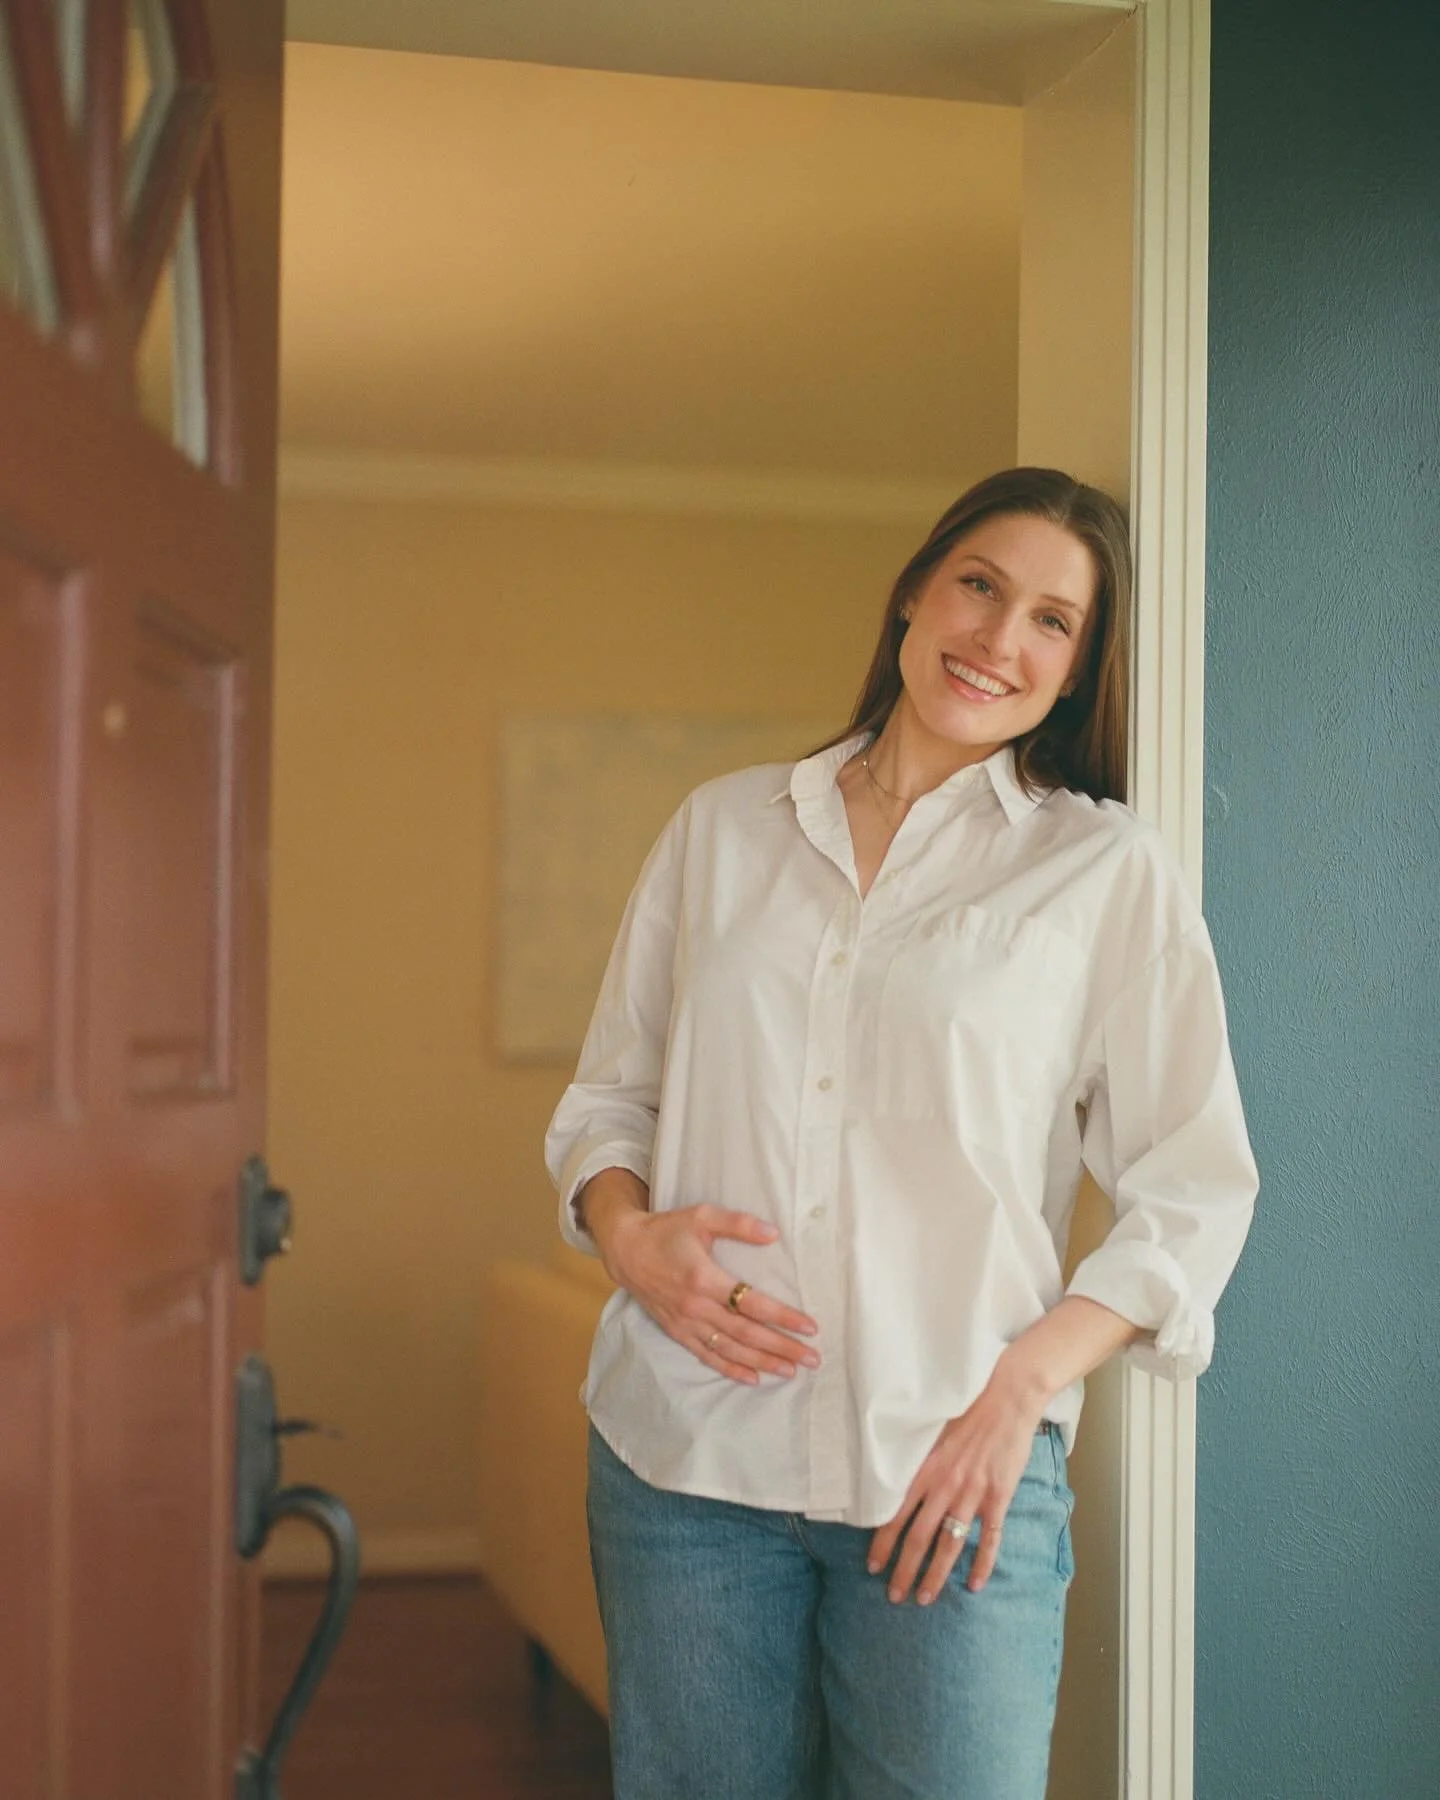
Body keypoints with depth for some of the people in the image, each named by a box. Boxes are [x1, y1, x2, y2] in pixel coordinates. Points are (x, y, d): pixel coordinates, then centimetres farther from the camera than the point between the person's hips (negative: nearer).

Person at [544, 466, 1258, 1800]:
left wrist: (1017, 1394, -9)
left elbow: (1193, 1194, 1)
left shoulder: (1109, 873, 3)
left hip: (951, 1477, -2)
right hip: (684, 1451, 2)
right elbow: (607, 1096, 16)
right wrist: (629, 1235, -5)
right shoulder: (722, 828, 11)